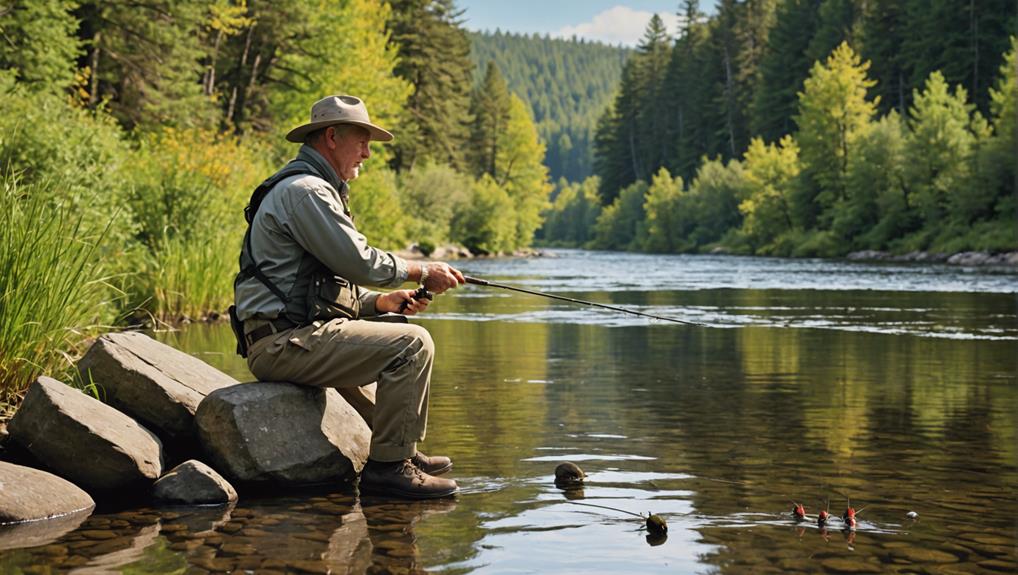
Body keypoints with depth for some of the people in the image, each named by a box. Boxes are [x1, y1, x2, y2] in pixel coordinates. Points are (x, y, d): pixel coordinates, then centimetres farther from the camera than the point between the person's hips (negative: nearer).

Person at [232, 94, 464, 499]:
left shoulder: (313, 188, 23)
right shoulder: (304, 189, -12)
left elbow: (335, 284, 24)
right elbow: (361, 263, -17)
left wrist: (383, 302, 10)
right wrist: (423, 272, -3)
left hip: (292, 334, 11)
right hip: (284, 342, -11)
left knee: (398, 328, 26)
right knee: (412, 344, -18)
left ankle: (399, 450, 26)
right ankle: (387, 465, -13)